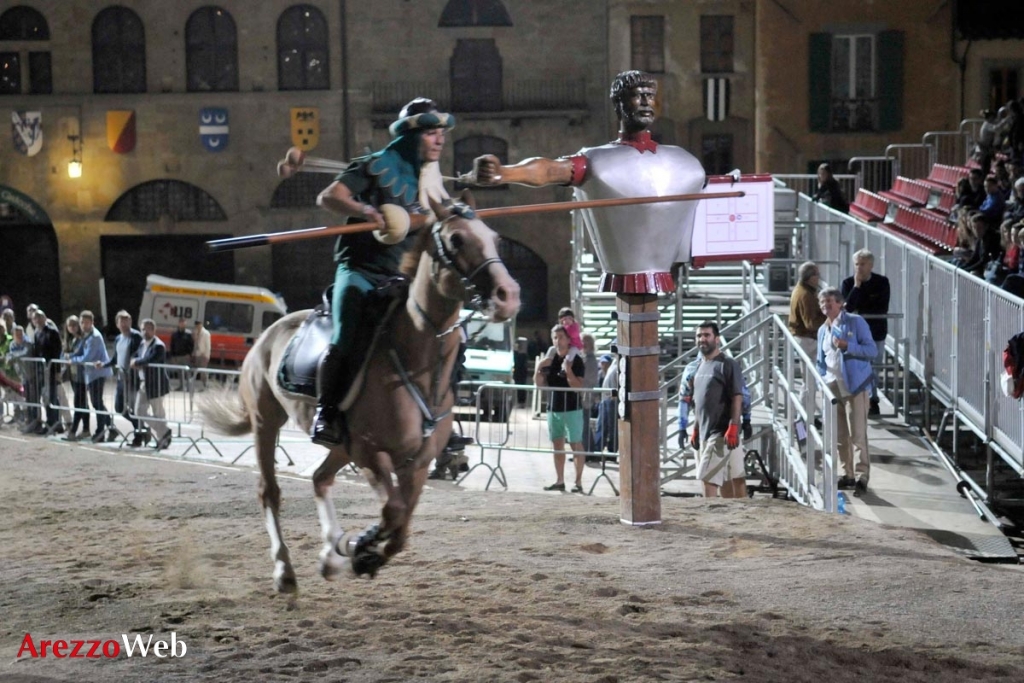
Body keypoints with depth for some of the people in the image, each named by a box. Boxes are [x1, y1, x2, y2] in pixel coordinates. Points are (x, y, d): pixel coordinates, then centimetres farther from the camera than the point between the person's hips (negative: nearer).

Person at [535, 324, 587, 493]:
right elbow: (540, 384, 10)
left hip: (571, 408, -6)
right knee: (557, 445, 10)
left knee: (576, 444, -4)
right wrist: (539, 369, -7)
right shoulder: (550, 359, 9)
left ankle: (578, 482, -2)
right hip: (553, 408, 6)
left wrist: (568, 371, -28)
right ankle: (559, 481, 16)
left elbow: (578, 386, -15)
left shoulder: (575, 360, -7)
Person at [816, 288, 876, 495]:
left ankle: (862, 476, -6)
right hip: (832, 388, 6)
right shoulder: (823, 330, 16)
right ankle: (848, 474, 16)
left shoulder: (855, 322, -3)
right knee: (840, 436, 8)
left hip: (855, 387, -6)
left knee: (858, 435, -8)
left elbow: (872, 350, -9)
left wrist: (847, 346, -21)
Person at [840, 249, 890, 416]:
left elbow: (883, 309, -9)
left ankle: (872, 402, 18)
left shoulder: (882, 282, -4)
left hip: (876, 334, 0)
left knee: (873, 369, 6)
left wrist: (860, 313, -14)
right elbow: (847, 308, -15)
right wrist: (856, 286, -20)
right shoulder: (848, 283, -3)